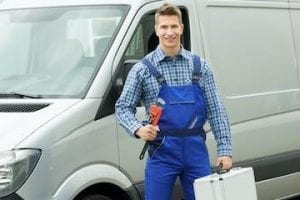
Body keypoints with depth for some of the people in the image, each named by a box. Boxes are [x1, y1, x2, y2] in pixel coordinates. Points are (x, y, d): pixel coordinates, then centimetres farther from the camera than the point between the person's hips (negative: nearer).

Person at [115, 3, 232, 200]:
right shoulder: (143, 68, 1)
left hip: (196, 150, 2)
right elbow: (123, 108, 3)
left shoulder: (200, 66, 7)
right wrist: (138, 129, -17)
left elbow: (216, 110, 6)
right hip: (162, 153, -2)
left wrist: (225, 150, -1)